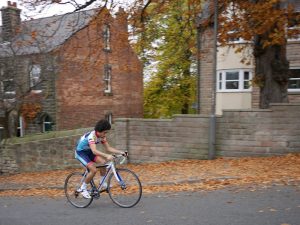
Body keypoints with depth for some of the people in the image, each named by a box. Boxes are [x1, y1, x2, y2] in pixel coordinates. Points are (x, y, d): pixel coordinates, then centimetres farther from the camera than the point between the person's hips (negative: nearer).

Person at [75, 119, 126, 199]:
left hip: (88, 151, 7)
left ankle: (103, 183, 2)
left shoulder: (102, 136, -9)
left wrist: (120, 152, -16)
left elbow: (108, 148, -4)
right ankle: (83, 188, -4)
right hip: (80, 152, -7)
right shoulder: (91, 136, -33)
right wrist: (107, 155, -59)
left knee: (103, 162, -14)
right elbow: (94, 151, -47)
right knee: (93, 170, -22)